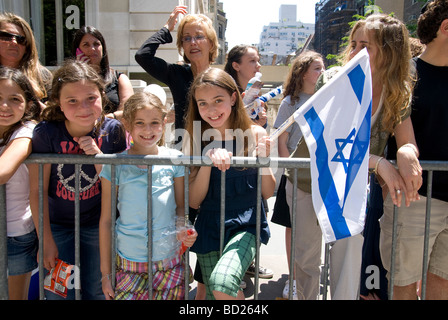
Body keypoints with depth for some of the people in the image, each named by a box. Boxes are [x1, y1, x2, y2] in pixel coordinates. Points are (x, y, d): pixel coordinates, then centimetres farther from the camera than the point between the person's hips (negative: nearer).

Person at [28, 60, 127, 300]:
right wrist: (47, 241, -10)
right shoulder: (46, 133, -20)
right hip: (57, 224, -1)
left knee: (96, 291, 14)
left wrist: (97, 155, -28)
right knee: (58, 292, 8)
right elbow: (37, 191, -14)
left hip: (97, 224, 1)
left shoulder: (112, 130, -15)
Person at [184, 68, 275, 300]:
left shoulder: (255, 134, -4)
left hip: (246, 222, -2)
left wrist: (264, 158, -15)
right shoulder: (194, 139, -3)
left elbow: (268, 193, 2)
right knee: (213, 294, 11)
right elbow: (193, 201, -7)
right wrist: (208, 159, -20)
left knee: (222, 282, -26)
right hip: (209, 226, 3)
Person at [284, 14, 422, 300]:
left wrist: (406, 154, -39)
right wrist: (379, 163, -39)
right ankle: (308, 296, 39)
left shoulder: (399, 96, -10)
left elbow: (409, 144, -15)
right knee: (306, 260, 12)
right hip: (308, 183, -1)